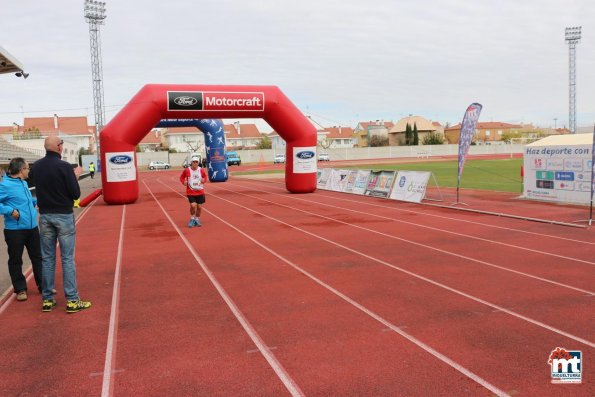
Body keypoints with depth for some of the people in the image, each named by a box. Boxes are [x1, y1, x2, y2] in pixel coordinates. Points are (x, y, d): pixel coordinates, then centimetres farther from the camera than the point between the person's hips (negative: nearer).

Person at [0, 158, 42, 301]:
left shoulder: (24, 183, 11)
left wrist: (37, 201, 14)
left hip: (32, 228, 8)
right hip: (15, 230, -8)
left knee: (37, 257, 14)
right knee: (16, 260, 7)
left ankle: (43, 285, 26)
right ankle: (20, 289, 18)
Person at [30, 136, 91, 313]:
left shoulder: (37, 166, 2)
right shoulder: (64, 166, -14)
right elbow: (76, 194, -11)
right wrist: (75, 176, 4)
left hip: (44, 216, 5)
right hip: (64, 216, -5)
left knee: (47, 258, 10)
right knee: (67, 259, -1)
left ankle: (47, 300, 16)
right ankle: (72, 301, 2)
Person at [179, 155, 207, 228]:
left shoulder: (201, 170, -3)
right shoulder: (187, 170, -9)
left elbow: (205, 176, 13)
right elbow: (181, 177, 5)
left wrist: (204, 180, -9)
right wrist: (183, 182, -15)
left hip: (200, 192, 3)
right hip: (191, 192, -2)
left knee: (199, 206, 7)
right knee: (193, 205, -16)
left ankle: (197, 220, 30)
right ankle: (192, 219, 9)